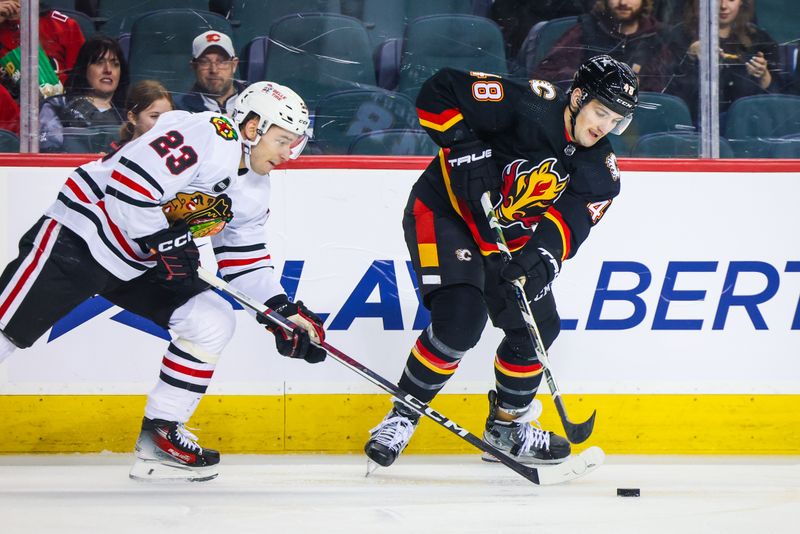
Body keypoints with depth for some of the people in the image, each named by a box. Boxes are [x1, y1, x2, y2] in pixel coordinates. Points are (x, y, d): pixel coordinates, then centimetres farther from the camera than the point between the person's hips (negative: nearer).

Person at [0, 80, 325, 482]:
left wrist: (284, 311, 5)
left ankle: (158, 436, 3)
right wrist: (165, 243, -23)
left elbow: (244, 261, 16)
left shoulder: (253, 192, 9)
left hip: (138, 266, 9)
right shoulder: (206, 136, -21)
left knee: (212, 322, -3)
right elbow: (128, 184, -28)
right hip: (80, 237, -9)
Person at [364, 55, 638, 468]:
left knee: (536, 327, 8)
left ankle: (506, 426, 30)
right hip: (444, 213, -7)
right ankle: (402, 417, -9)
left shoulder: (600, 171, -6)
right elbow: (438, 93, -24)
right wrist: (464, 147, -31)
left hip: (506, 241, 7)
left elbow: (569, 222, -18)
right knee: (460, 318, -24)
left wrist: (541, 256, -37)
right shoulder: (529, 106, -24)